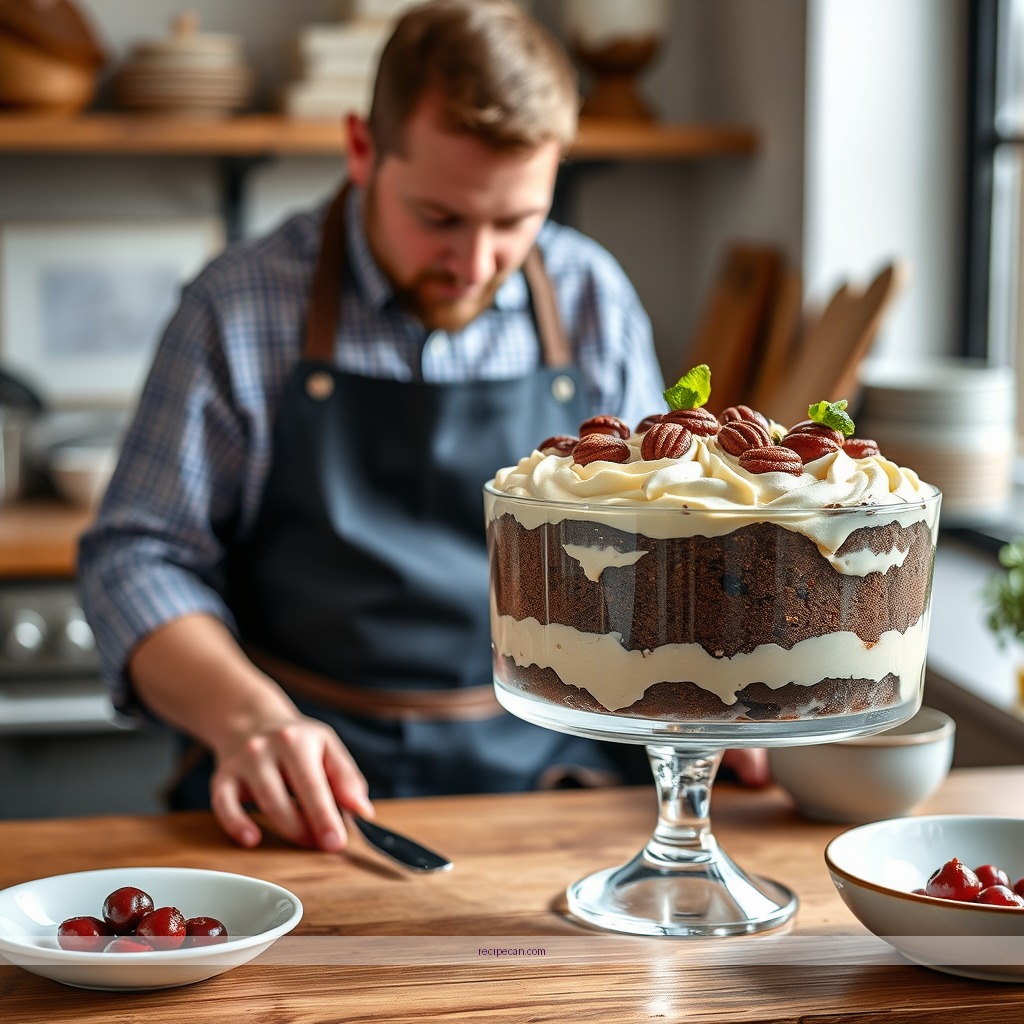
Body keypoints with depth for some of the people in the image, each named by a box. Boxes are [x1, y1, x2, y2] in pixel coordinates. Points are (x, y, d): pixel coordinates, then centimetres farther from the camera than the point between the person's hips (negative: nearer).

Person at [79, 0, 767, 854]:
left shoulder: (594, 301, 10)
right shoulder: (239, 309, 2)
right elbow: (140, 559, 3)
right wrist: (247, 719, -15)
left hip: (556, 777, 3)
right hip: (307, 794, -2)